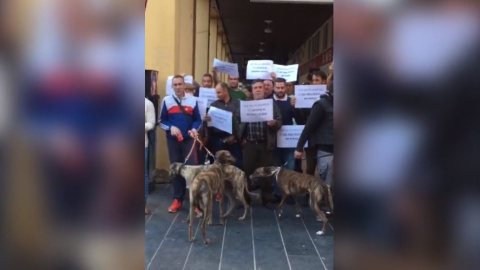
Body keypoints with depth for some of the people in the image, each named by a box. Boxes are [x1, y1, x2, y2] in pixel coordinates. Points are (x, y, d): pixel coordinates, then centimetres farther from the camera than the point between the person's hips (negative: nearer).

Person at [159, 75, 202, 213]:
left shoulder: (192, 100, 4)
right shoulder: (166, 101, 3)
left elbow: (198, 119, 6)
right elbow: (162, 121, 3)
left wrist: (194, 128, -14)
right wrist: (171, 127, -16)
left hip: (189, 140, -1)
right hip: (173, 140, 1)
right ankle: (177, 199, 18)